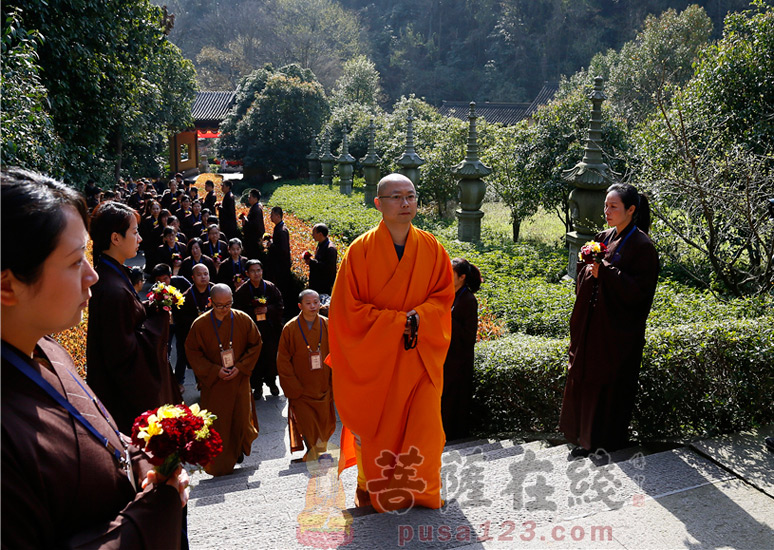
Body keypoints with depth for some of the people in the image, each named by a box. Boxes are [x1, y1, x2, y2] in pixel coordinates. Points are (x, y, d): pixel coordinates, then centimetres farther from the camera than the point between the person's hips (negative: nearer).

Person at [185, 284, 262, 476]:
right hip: (213, 382, -1)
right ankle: (220, 465, 20)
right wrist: (214, 370, -13)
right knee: (217, 424, 3)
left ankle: (238, 448, 37)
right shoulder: (200, 324, -9)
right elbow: (192, 352, -3)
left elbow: (255, 345, 2)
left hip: (239, 379, 1)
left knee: (242, 418, 5)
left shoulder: (243, 320, -6)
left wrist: (240, 367, -9)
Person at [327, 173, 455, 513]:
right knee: (378, 427, 6)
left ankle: (420, 491, 20)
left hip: (420, 354, 2)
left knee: (423, 424, -2)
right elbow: (350, 308, -8)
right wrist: (399, 321, -15)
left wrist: (418, 317, -14)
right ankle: (377, 492, 29)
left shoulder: (431, 248, 2)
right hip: (374, 354, -2)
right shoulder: (361, 250, -7)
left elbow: (444, 296, 6)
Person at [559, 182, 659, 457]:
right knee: (586, 377, 12)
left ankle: (604, 439, 20)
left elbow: (639, 290, -18)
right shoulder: (602, 238, 9)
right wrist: (588, 271, -7)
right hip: (592, 324, 7)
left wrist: (605, 272, -24)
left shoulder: (641, 246, -12)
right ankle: (586, 436, 27)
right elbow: (583, 275, 16)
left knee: (610, 381, 3)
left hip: (618, 329, -7)